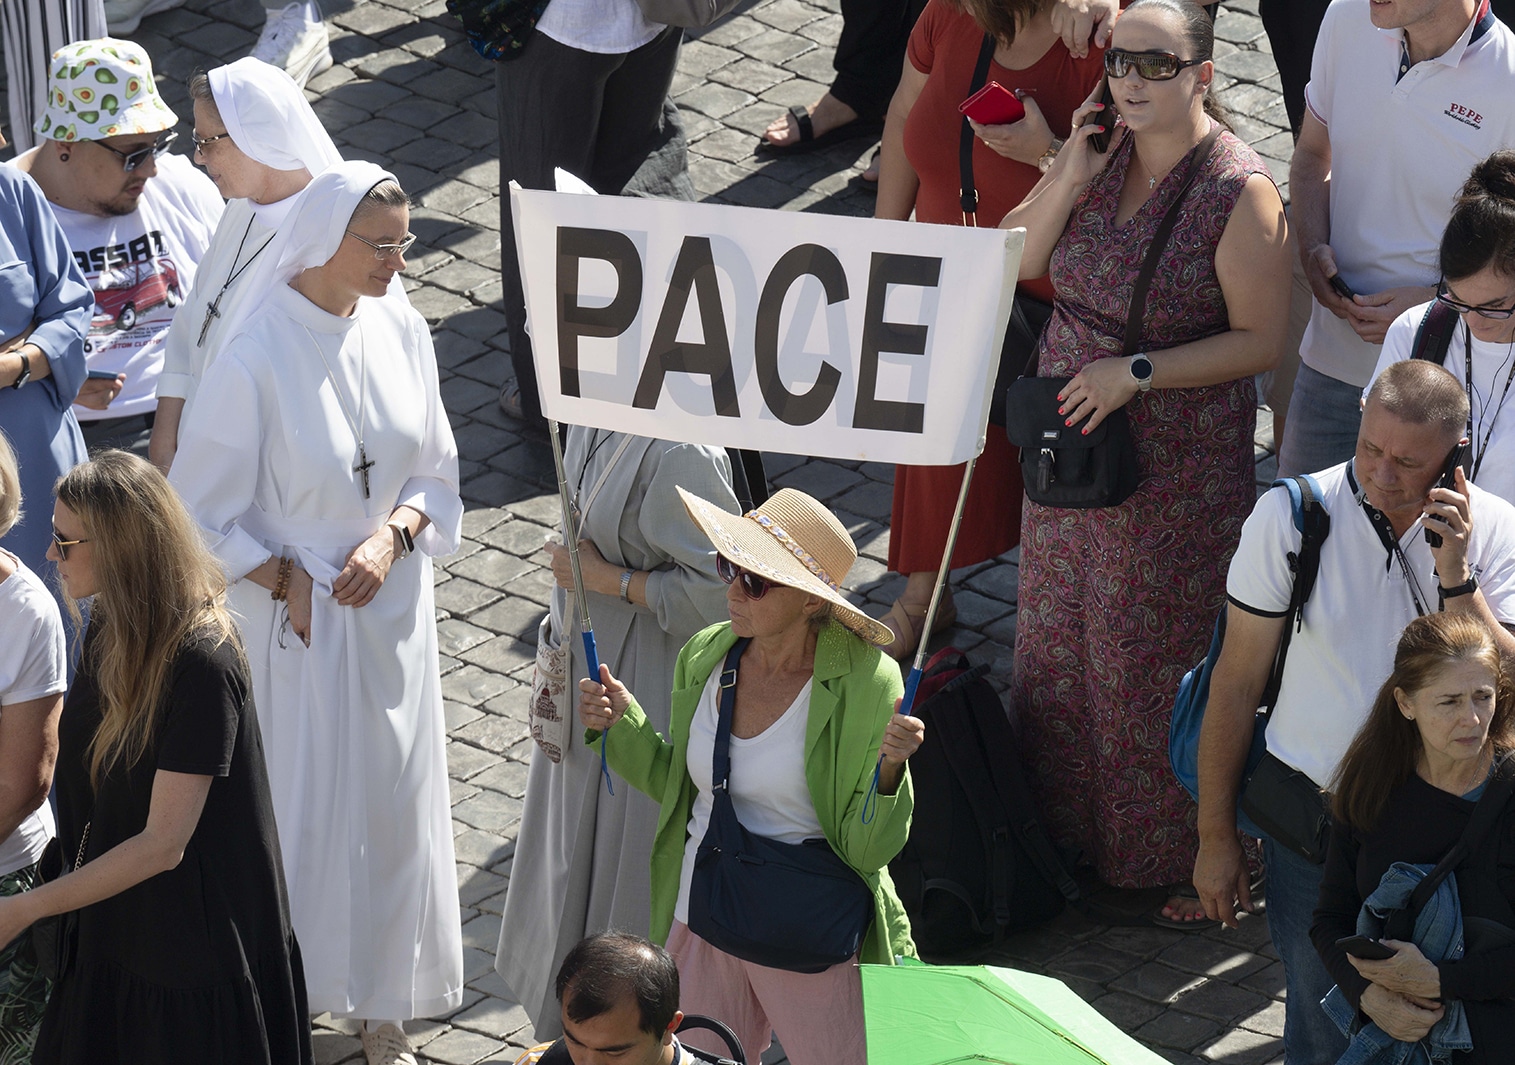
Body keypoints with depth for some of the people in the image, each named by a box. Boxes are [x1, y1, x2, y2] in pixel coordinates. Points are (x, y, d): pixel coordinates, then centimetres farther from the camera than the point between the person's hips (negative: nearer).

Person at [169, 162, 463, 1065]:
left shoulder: (400, 330, -4)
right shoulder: (258, 357, -20)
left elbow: (437, 473, 6)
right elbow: (203, 511, -11)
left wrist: (394, 536, -12)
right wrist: (286, 581, -14)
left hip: (393, 610, 5)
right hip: (300, 618, -5)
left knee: (396, 809, 13)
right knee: (303, 812, 4)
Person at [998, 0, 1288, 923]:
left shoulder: (1240, 191, -18)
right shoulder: (1103, 154, -1)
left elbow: (1260, 341, -17)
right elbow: (1022, 260, 4)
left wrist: (1138, 372, -22)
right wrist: (1069, 179, -11)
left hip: (1180, 467, -6)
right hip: (1075, 438, 6)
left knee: (1170, 661, 5)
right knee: (1066, 642, 17)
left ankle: (1199, 858, 21)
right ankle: (1073, 824, 36)